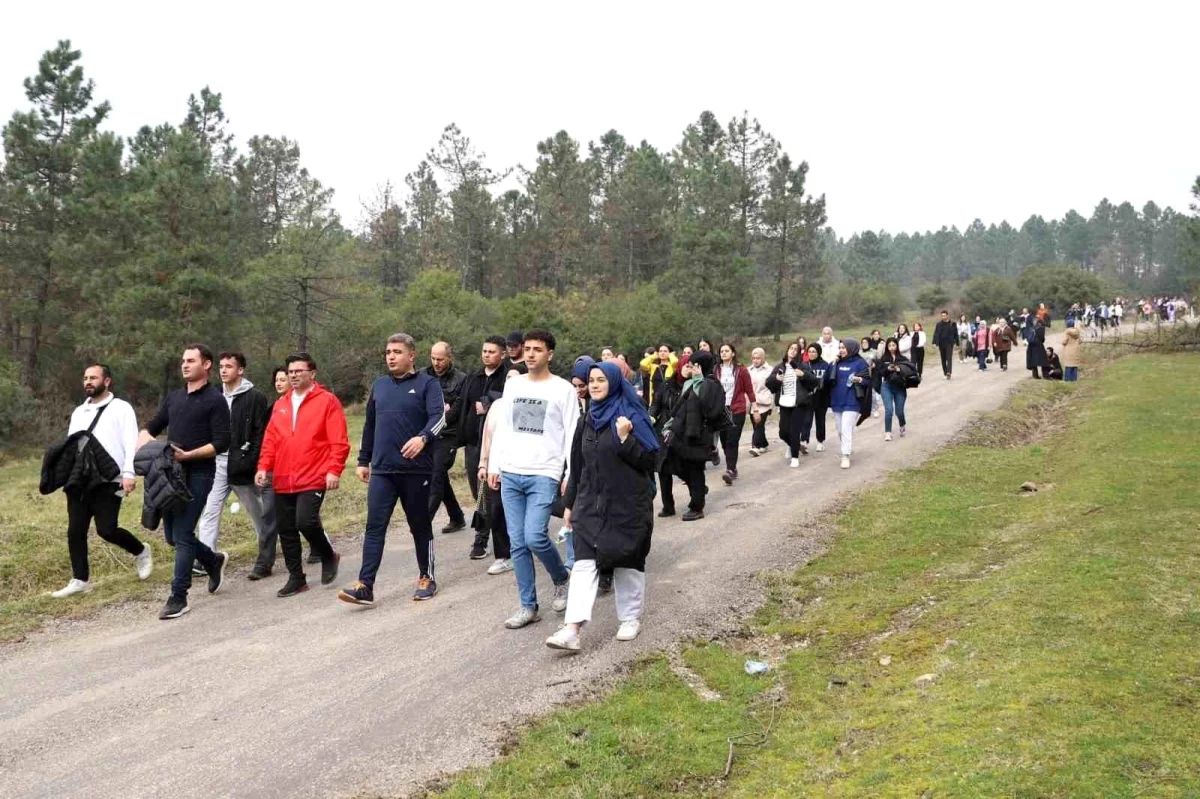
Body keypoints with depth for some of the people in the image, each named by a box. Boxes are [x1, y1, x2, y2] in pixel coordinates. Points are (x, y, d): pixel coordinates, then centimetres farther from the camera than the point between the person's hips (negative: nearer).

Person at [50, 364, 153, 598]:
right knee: (75, 530, 5)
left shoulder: (121, 408, 0)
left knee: (107, 529, -10)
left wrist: (129, 474, -19)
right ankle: (80, 580, 14)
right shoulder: (79, 412, 19)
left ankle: (141, 551, 18)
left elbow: (131, 443, -8)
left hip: (109, 481, -6)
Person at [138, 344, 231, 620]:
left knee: (182, 534, -9)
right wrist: (145, 439, -1)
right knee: (173, 535, 10)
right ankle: (214, 561, 34)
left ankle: (178, 597, 0)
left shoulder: (215, 400, -5)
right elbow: (150, 428, 22)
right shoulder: (173, 398, 15)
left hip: (198, 474, -7)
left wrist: (188, 455, -20)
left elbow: (221, 443, -11)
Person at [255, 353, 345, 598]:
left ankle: (328, 556, 10)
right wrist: (263, 466, 3)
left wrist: (334, 470, -16)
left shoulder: (327, 401, -3)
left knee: (306, 521, -19)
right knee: (285, 529, 7)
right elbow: (270, 440, 15)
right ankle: (296, 578, 20)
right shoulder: (280, 404, 15)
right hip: (283, 480, 6)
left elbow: (339, 442, -8)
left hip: (313, 478, -6)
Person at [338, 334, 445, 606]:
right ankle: (365, 585, -3)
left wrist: (423, 437, -35)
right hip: (381, 470, 4)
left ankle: (427, 578, 22)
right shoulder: (379, 385, 14)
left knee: (420, 526, 8)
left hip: (416, 470, -4)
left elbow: (439, 416, -16)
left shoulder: (427, 383, -2)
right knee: (375, 527, -2)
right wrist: (363, 460, 19)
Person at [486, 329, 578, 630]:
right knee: (518, 543, 4)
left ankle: (561, 579, 14)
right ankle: (528, 607, 13)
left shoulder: (563, 389, -2)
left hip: (545, 475, -5)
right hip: (510, 474, 5)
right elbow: (502, 428, 15)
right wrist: (493, 465, 10)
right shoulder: (512, 385, 11)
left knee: (535, 537, -15)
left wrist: (571, 475, -9)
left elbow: (572, 436, -3)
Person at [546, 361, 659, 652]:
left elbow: (648, 460, -13)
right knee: (584, 562, -6)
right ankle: (572, 630, -12)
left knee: (628, 561, 7)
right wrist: (570, 502, 14)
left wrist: (625, 438, -27)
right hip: (591, 503, 5)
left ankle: (631, 618, 26)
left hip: (627, 505, -5)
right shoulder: (589, 418, 9)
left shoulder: (631, 415, -9)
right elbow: (578, 463, 14)